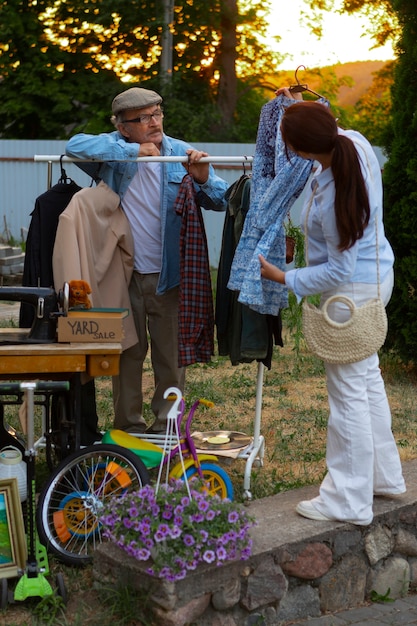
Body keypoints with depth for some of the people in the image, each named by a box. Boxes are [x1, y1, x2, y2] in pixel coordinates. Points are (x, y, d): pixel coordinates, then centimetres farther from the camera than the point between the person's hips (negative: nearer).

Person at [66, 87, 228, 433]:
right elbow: (75, 145, -22)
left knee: (171, 356, 8)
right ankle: (128, 427, 23)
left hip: (170, 274, 0)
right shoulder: (114, 148, -2)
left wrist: (204, 179, -24)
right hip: (124, 274, 0)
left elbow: (222, 201, -2)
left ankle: (166, 428, 22)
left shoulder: (182, 154, -1)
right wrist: (133, 150, -23)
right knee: (127, 353, 10)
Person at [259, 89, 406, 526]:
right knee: (367, 377, 21)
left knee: (349, 391, 0)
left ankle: (349, 502, 12)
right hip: (377, 275, 10)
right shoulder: (355, 142, -9)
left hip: (351, 292, -10)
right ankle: (383, 475, 36)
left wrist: (285, 279, -16)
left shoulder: (330, 200, -32)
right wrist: (299, 110, 12)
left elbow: (339, 269, -23)